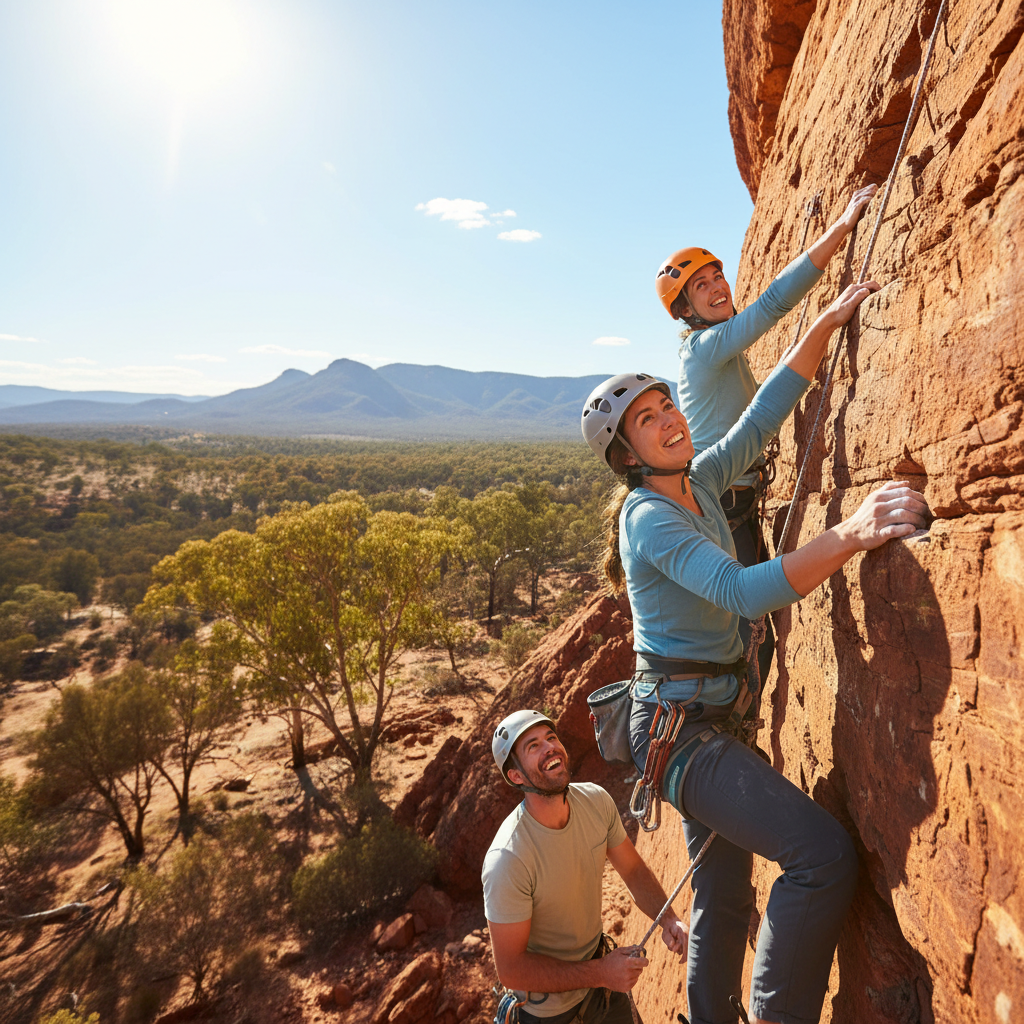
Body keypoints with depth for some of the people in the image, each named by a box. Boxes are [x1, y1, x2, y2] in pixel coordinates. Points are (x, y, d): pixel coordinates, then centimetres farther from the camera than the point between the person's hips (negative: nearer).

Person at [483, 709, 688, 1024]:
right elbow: (510, 970, -27)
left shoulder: (595, 800, -17)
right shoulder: (507, 860, -36)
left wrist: (667, 918, -20)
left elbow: (633, 869, -2)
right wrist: (600, 974, -27)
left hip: (598, 964, 5)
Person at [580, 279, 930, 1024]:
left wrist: (829, 321, 8)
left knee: (726, 894, 19)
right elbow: (743, 592, -34)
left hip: (708, 720, 9)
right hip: (677, 726, -9)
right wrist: (849, 536, -39)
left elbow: (767, 411, 9)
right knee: (823, 853, -17)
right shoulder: (649, 517, -20)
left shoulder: (701, 481, 5)